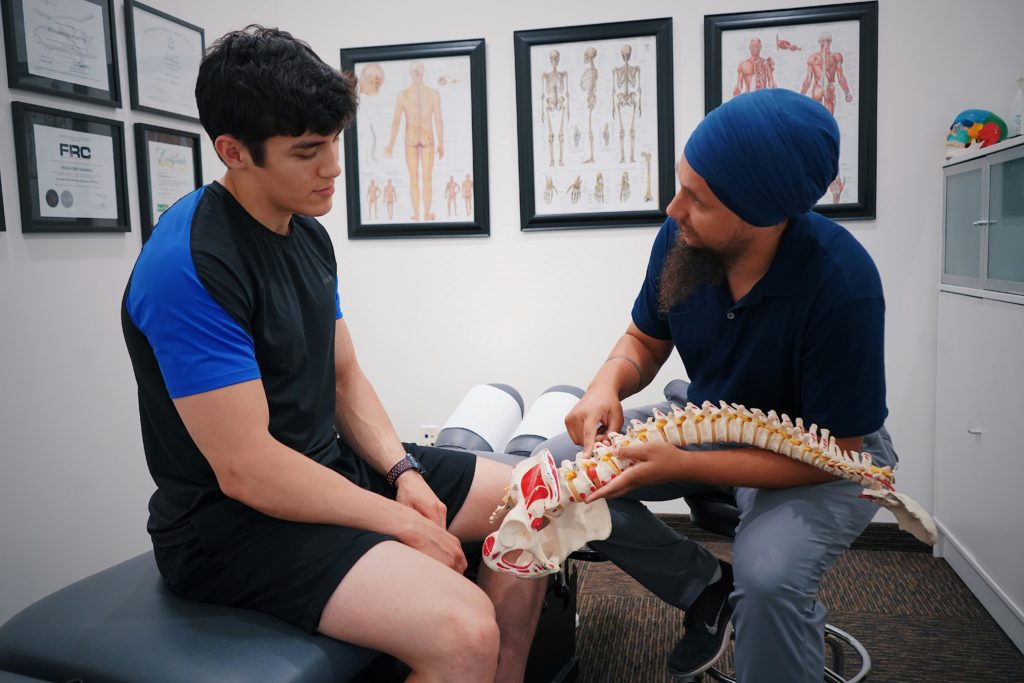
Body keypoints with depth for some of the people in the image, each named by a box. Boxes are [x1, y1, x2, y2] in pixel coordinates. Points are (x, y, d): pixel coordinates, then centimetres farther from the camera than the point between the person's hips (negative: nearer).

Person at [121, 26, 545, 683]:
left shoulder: (309, 233, 6)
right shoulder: (188, 265, -22)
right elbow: (245, 469, -24)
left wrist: (404, 471, -5)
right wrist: (400, 521, -18)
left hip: (332, 465, 9)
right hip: (235, 517, -9)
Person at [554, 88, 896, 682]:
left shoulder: (840, 283, -31)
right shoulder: (682, 238, -18)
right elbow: (645, 341, 0)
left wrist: (682, 465, -32)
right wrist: (607, 385, -23)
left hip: (827, 456, -5)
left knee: (768, 576, -35)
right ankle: (709, 588, 8)